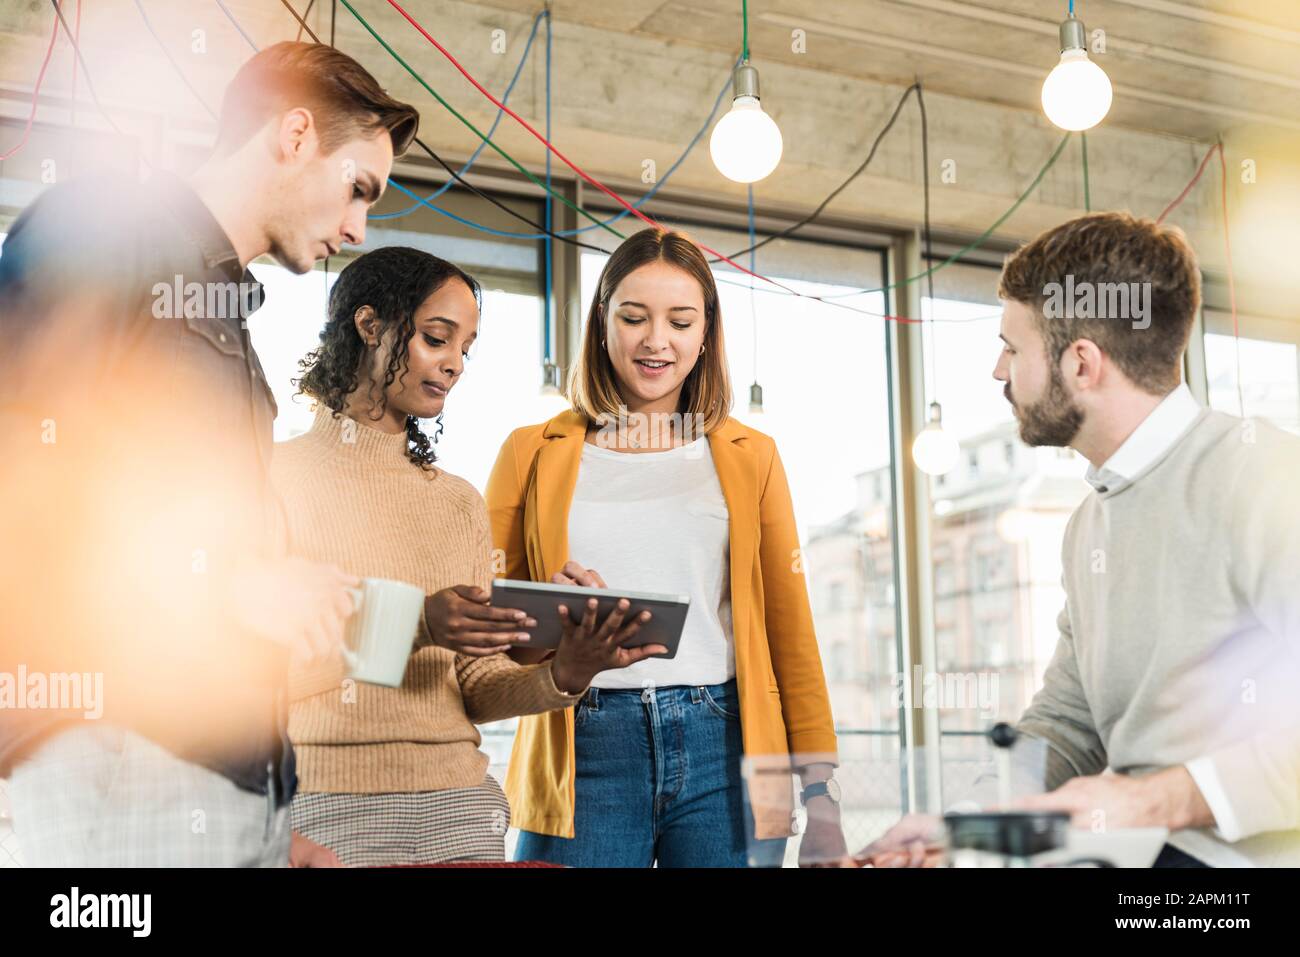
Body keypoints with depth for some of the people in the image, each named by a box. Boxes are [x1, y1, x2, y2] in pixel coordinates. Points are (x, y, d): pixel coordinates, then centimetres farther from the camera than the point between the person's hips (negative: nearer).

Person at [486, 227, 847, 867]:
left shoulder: (751, 457, 13)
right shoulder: (534, 454, 10)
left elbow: (790, 630, 11)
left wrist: (821, 793, 4)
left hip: (725, 749, 1)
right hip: (583, 752, 0)